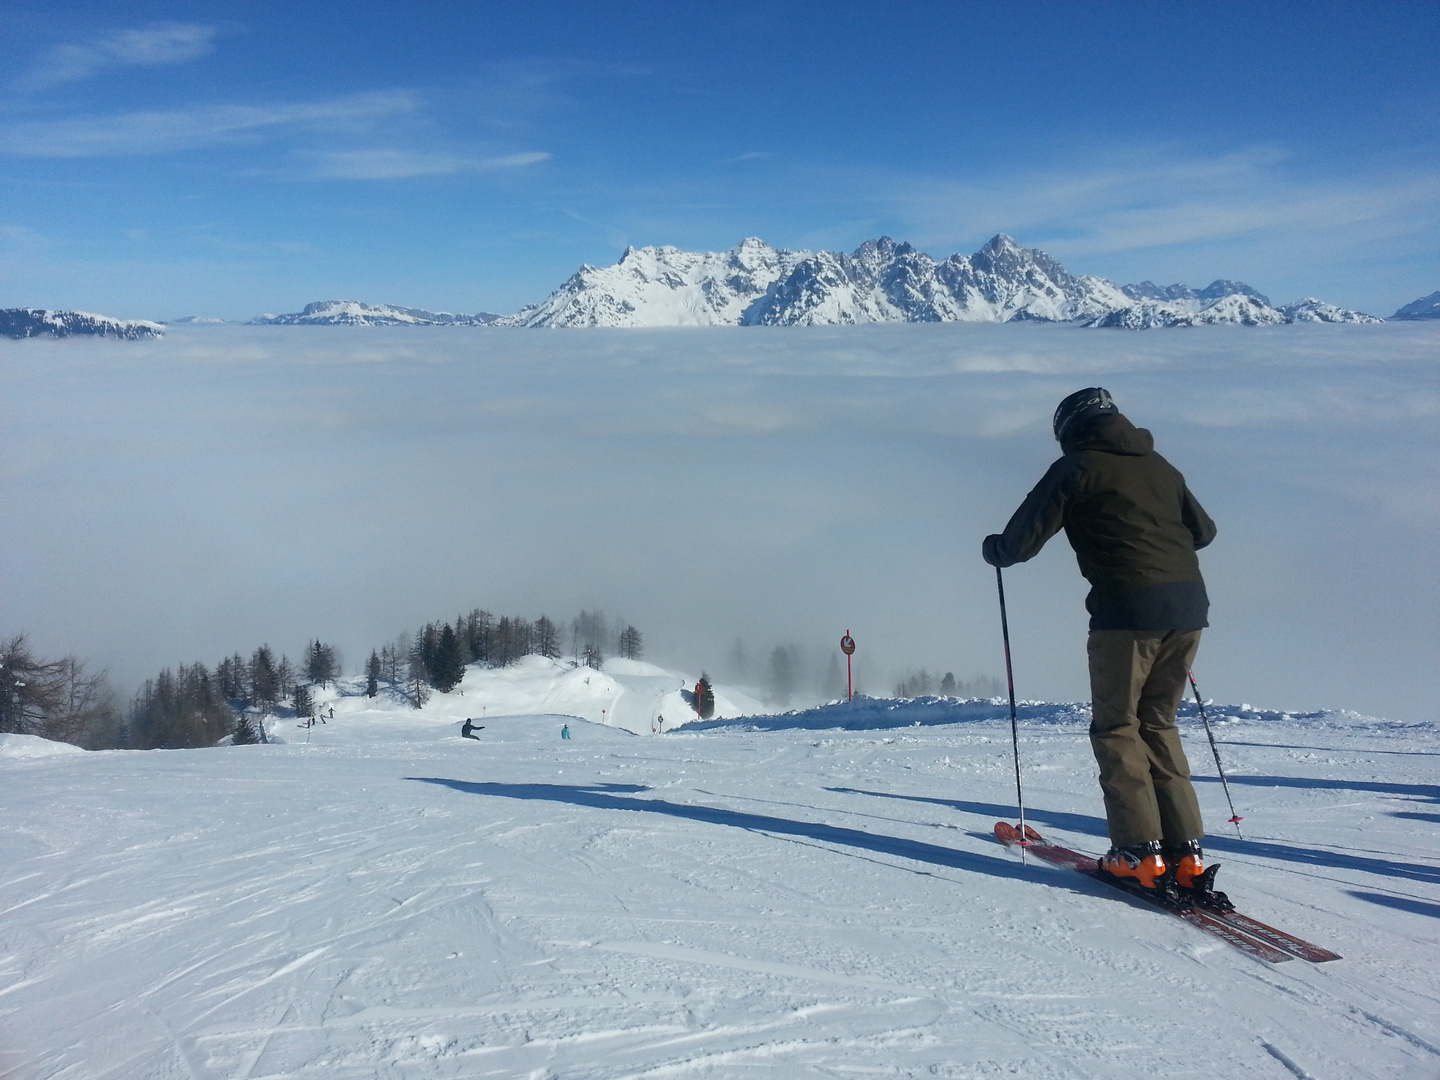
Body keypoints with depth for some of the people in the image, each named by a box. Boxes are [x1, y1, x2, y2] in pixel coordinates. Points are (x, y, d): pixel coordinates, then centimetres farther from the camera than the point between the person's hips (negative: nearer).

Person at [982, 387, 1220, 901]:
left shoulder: (1077, 467, 1)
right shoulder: (1160, 466, 20)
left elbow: (1023, 540, -2)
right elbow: (1203, 530, 30)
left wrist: (993, 548, 18)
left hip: (1128, 608, -6)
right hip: (1189, 606, 6)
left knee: (1117, 729, 5)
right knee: (1158, 725, 15)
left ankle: (1139, 854, 0)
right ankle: (1185, 855, 10)